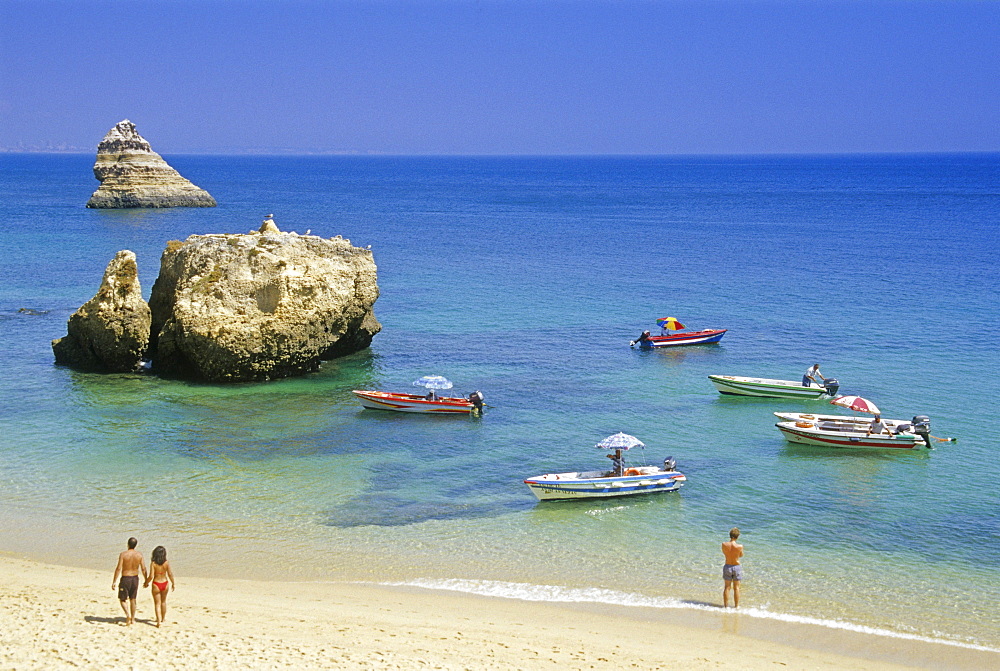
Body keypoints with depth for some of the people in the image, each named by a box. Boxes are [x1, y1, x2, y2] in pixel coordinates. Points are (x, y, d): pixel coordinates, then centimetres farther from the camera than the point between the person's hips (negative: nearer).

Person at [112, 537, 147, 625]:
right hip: (135, 578, 3)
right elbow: (143, 569, -2)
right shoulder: (139, 554, -4)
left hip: (125, 579, -3)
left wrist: (114, 582, -12)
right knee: (132, 599, 19)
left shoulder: (123, 554, -14)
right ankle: (132, 619, 23)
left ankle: (128, 614, -14)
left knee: (122, 599, 9)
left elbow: (118, 568, -16)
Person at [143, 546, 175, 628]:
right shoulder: (166, 563, -9)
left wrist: (146, 583, 0)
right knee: (163, 602, 23)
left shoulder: (153, 563, -15)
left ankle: (159, 620, -7)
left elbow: (151, 576, -17)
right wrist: (173, 583, 6)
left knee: (157, 603, 5)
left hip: (156, 584, -3)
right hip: (165, 583, 3)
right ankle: (163, 618, 36)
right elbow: (170, 574, -8)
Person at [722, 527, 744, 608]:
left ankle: (726, 605, 19)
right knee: (736, 588, 11)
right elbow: (741, 555, -1)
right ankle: (736, 606, 18)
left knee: (727, 587, 14)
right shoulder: (739, 546, -21)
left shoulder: (724, 545, -15)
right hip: (736, 567, -2)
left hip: (727, 566, 2)